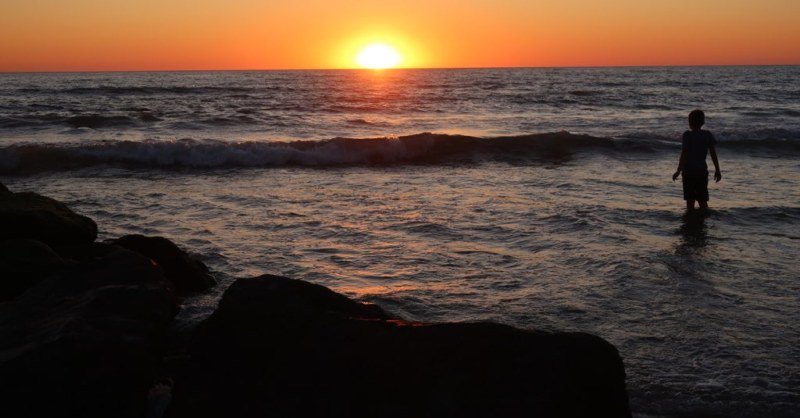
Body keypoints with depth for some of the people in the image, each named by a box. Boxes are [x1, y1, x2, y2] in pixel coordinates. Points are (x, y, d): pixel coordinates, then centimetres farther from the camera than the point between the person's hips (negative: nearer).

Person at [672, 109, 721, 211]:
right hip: (702, 170, 4)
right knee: (703, 201, 12)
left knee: (690, 201, 1)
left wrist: (678, 171, -9)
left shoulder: (687, 135, -10)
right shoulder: (708, 135, 1)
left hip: (689, 171, -4)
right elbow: (713, 154, 2)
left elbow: (684, 154, -13)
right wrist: (717, 170, 8)